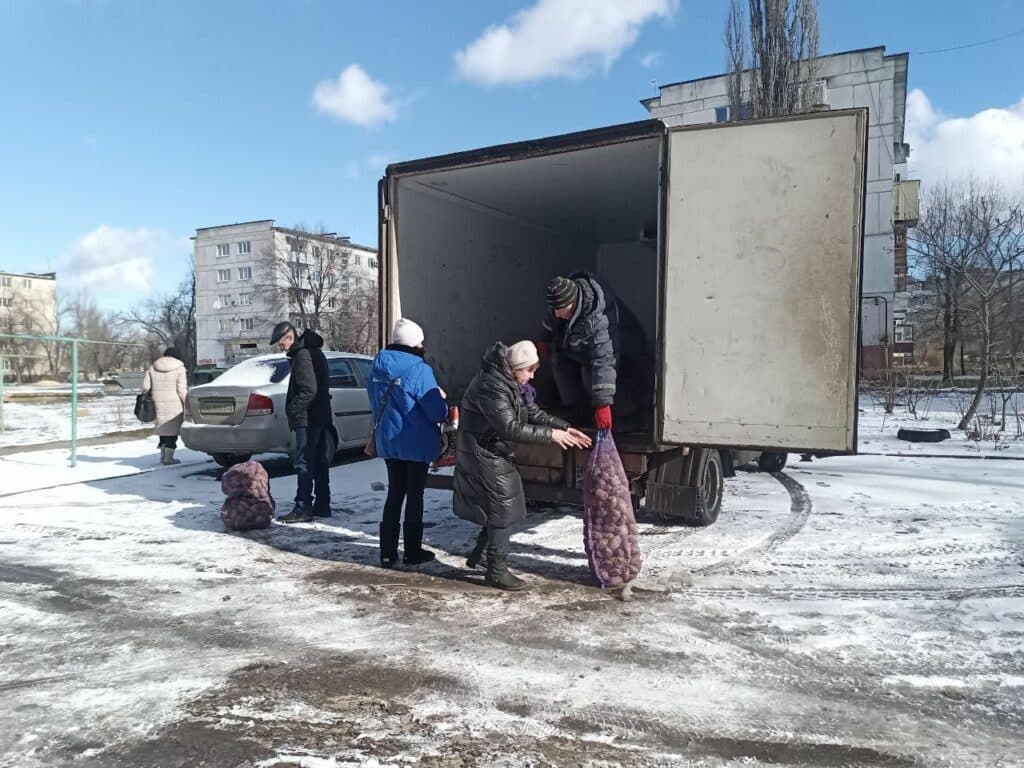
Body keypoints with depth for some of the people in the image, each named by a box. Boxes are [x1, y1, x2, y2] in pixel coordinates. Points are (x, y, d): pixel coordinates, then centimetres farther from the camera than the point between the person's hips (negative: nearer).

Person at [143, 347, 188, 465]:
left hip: (158, 404, 5)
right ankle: (168, 457, -2)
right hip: (174, 404, -4)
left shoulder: (152, 368, 9)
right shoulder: (179, 369, -4)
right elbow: (182, 389, -11)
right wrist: (186, 404, -6)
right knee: (172, 429, 0)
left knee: (163, 428, 16)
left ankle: (163, 455, 18)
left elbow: (145, 386, 3)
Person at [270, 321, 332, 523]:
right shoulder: (313, 351, 17)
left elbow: (309, 391, -23)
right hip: (320, 417, 10)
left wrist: (292, 410, -13)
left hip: (307, 419, -10)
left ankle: (303, 508, -4)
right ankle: (322, 506, 21)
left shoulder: (302, 355, -15)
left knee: (304, 463, -7)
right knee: (319, 462, 14)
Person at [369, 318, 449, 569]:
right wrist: (441, 398, 3)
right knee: (414, 496, 8)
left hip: (388, 441, 5)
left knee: (394, 494, 15)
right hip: (417, 443, -5)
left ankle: (388, 552, 17)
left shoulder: (378, 367, 1)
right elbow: (437, 412, -16)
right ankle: (412, 552, 16)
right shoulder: (419, 370, -19)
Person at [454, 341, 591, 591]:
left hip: (497, 455, 10)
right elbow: (510, 428, -28)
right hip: (484, 455, -10)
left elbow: (533, 413, 10)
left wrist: (566, 428, -1)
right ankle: (497, 572, 11)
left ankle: (478, 555, 32)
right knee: (502, 511, -2)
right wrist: (550, 435, -24)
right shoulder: (491, 385, -25)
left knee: (503, 507, 17)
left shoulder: (511, 383, 7)